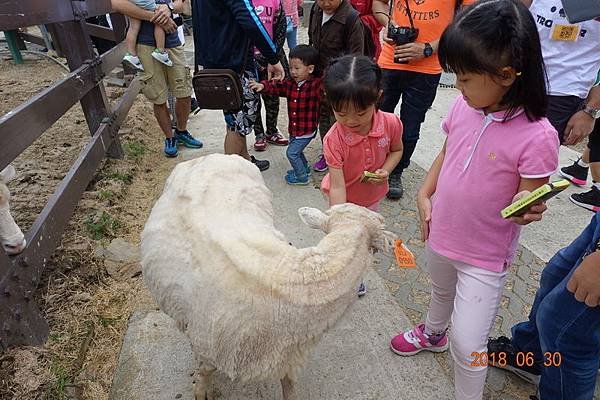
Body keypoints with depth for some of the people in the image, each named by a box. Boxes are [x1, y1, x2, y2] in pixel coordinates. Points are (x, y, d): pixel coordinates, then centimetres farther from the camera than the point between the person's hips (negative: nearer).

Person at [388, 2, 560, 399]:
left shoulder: (536, 136, -26)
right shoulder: (464, 107, -11)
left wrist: (525, 210, -38)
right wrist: (424, 195, 1)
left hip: (485, 255, -6)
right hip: (440, 234, 6)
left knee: (467, 344, 1)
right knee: (441, 290, 33)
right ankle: (432, 333, 64)